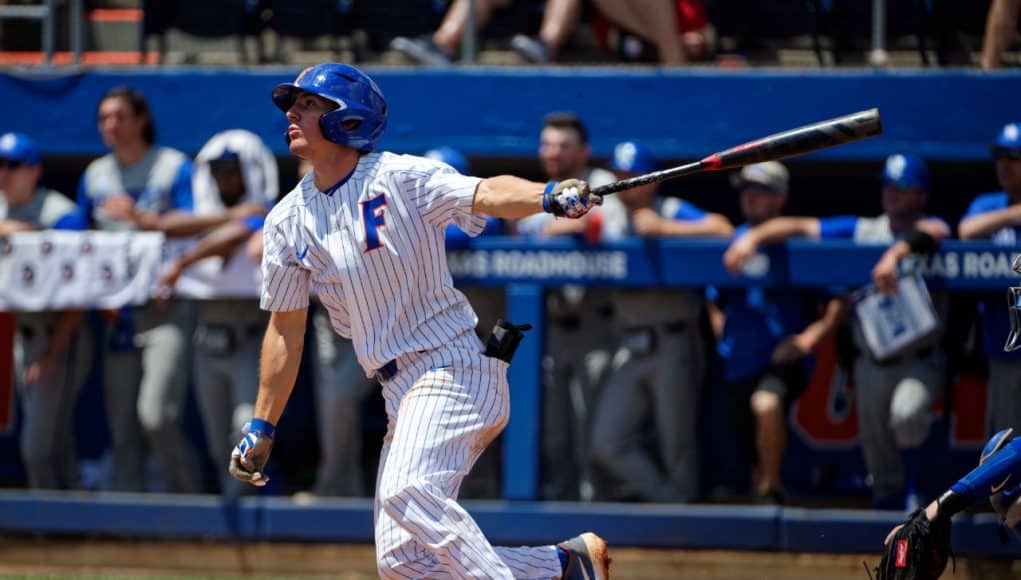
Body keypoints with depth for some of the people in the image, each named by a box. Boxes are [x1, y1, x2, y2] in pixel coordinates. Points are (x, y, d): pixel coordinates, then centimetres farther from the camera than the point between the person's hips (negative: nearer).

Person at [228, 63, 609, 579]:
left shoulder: (402, 179, -9)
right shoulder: (288, 222, 8)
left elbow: (484, 194, -26)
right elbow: (285, 330, 15)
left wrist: (548, 196, -46)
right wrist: (261, 427, 16)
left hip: (455, 367, -7)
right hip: (402, 391, 7)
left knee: (405, 491, -31)